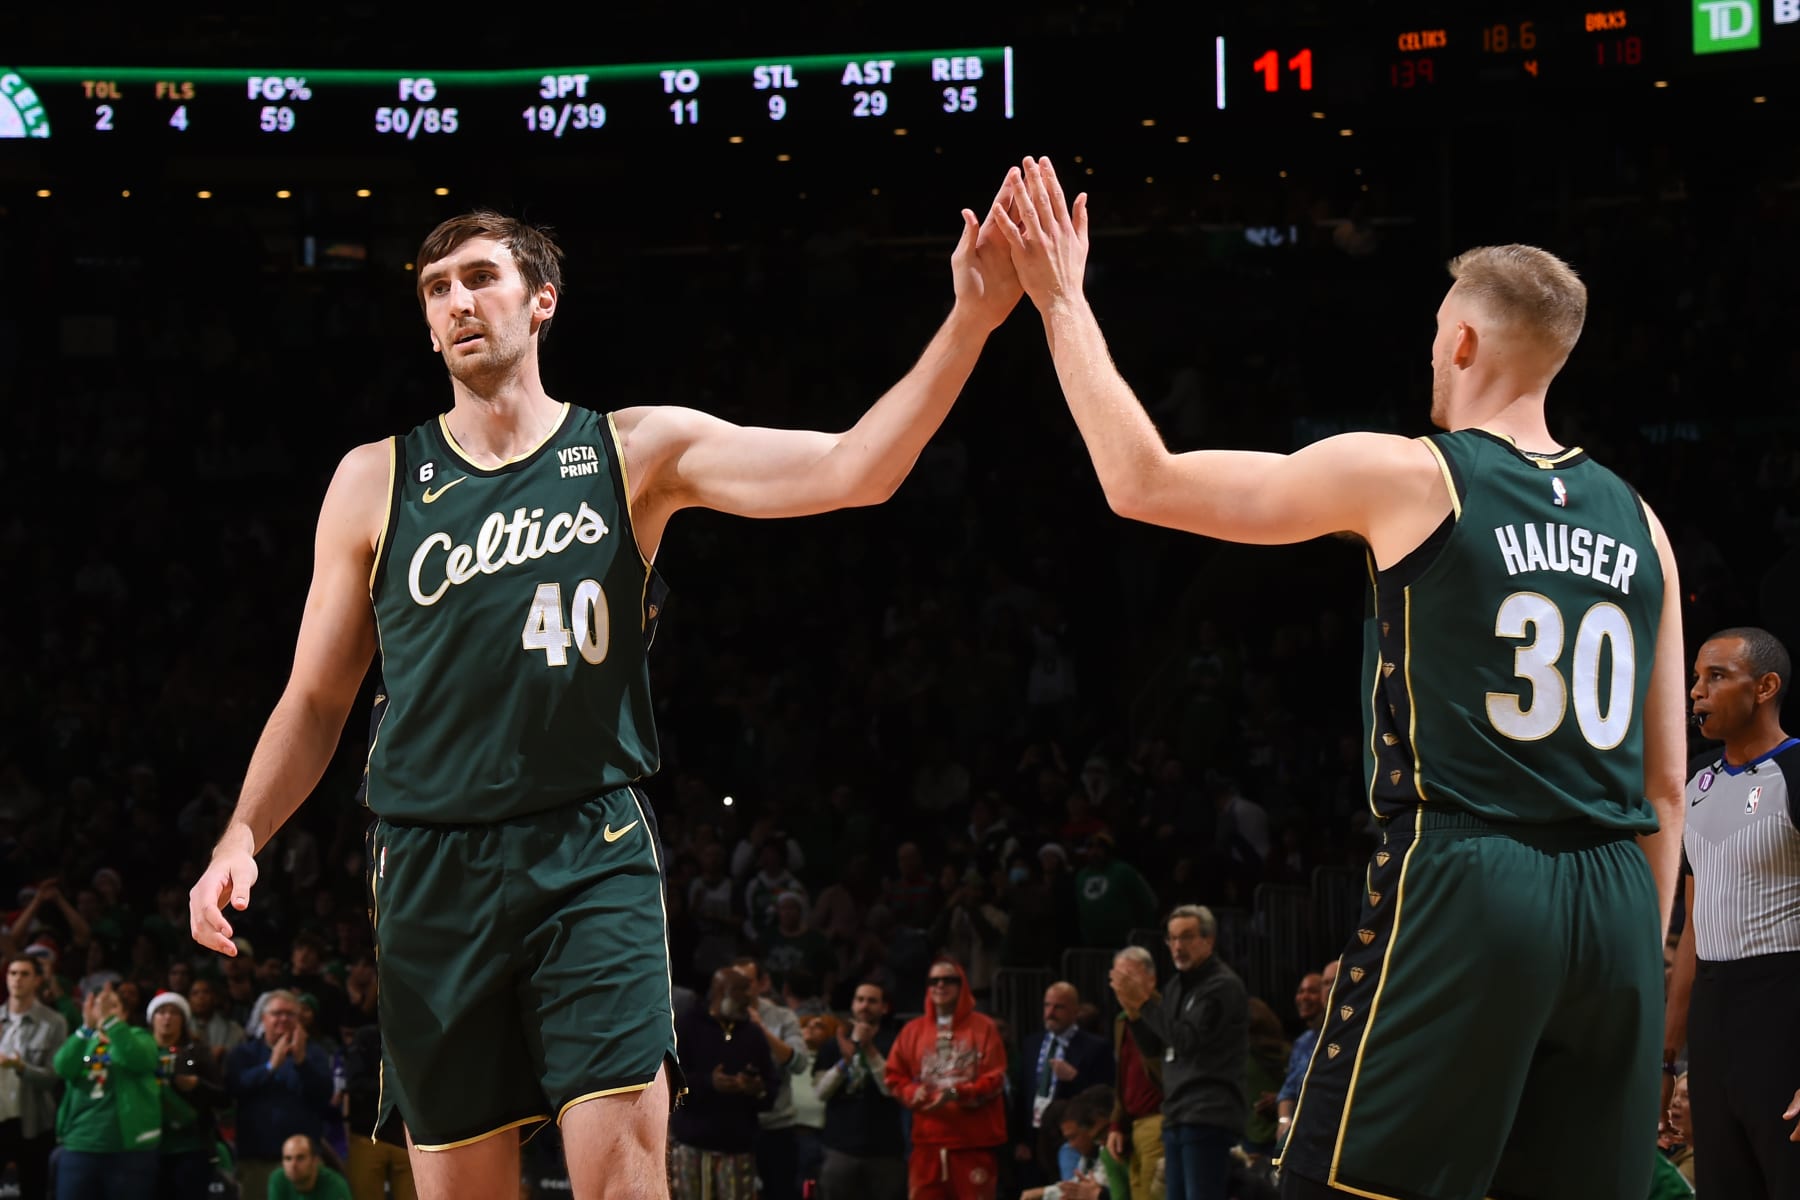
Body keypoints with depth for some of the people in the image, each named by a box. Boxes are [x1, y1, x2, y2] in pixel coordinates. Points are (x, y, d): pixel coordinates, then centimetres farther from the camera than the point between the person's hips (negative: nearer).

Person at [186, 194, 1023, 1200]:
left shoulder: (635, 453, 4)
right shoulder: (376, 482, 8)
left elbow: (852, 469, -7)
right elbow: (317, 701, 11)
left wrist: (970, 322, -20)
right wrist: (243, 838, -4)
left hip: (594, 856, -2)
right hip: (435, 869, 2)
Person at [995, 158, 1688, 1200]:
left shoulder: (1408, 477, -1)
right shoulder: (1637, 523, 14)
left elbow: (1144, 483, 2)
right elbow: (1667, 783, 15)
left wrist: (1063, 301, 11)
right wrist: (1641, 957, 22)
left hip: (1464, 886, -5)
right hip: (1618, 907, 5)